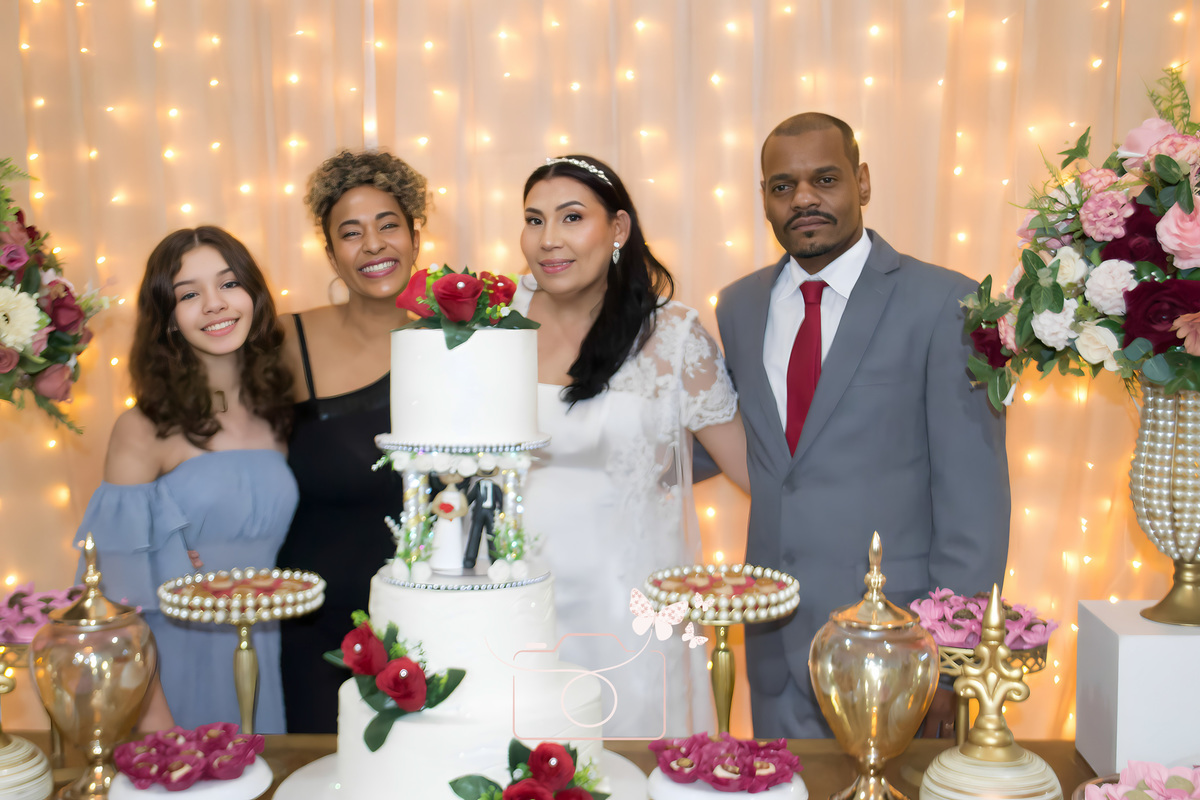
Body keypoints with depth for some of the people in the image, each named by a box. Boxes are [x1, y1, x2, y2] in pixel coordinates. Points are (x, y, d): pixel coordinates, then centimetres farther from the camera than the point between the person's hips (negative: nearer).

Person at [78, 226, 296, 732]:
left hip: (264, 665, 4)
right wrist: (153, 717, -13)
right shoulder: (143, 430, -9)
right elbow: (121, 589, -10)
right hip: (178, 666, -3)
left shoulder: (277, 416, 4)